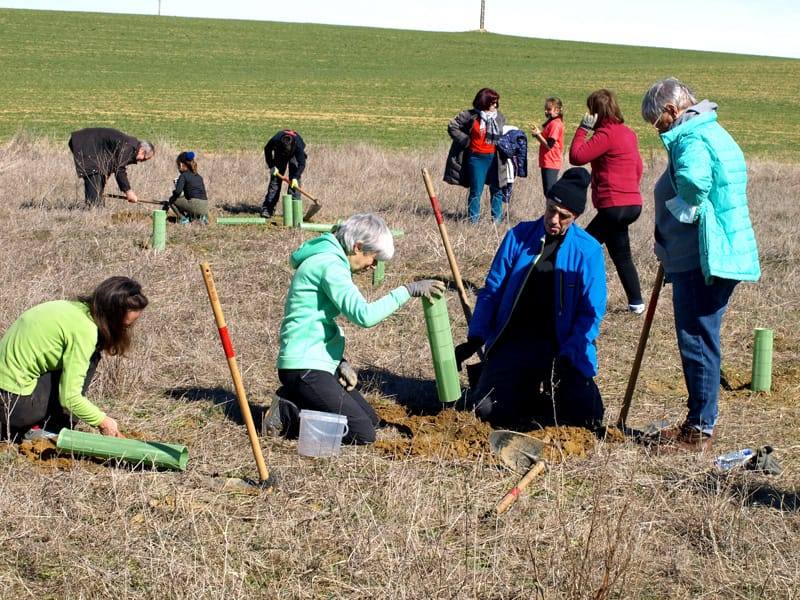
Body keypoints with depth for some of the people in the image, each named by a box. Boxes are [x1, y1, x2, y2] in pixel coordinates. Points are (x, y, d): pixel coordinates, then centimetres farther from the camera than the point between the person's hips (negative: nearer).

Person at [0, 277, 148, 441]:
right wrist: (102, 421, -7)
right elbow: (69, 397, -21)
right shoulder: (85, 330, -20)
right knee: (89, 359, -7)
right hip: (17, 402, -9)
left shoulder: (74, 307, 6)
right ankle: (53, 432, -2)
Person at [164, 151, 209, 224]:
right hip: (205, 207, 7)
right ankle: (201, 216, 14)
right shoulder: (198, 176, 19)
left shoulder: (183, 176, -1)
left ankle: (183, 218, 2)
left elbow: (178, 191, -13)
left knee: (172, 200, 12)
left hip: (195, 206, -7)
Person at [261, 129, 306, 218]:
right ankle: (267, 209, -4)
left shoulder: (298, 144, -42)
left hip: (294, 155, -1)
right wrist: (271, 166, -18)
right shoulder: (275, 140, -38)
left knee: (294, 180, -16)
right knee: (275, 179, -5)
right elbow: (267, 150, -14)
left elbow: (302, 164, -36)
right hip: (279, 155, 2)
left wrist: (295, 177, -47)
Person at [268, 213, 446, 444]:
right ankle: (289, 415, -6)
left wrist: (340, 362, 8)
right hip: (305, 369, -11)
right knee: (363, 434, -14)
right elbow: (364, 315, -27)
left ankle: (297, 400, 13)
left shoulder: (330, 260, 16)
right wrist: (407, 290, -20)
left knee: (370, 419, 14)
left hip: (321, 365, 11)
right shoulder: (329, 264, -16)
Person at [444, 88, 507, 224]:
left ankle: (497, 218, 18)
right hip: (476, 158, -3)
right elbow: (452, 127, -1)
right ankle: (473, 220, 11)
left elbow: (504, 135, 20)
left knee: (497, 189, 7)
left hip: (494, 157, 3)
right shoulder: (470, 116, -7)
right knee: (476, 191, 1)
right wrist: (466, 141, -7)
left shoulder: (500, 117, 5)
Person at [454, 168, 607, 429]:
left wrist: (566, 358, -15)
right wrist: (474, 339, -2)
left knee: (588, 415, -19)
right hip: (513, 345, 1)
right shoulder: (519, 237, 1)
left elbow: (591, 312, -5)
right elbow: (492, 290, 6)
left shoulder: (588, 250, -4)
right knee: (486, 410, -19)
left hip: (562, 351, -1)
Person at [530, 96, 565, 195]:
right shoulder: (550, 122, 15)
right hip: (546, 162, 10)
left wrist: (538, 134, -15)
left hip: (551, 164, -10)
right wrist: (538, 133, 3)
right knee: (547, 192, 15)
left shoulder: (555, 124, -15)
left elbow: (549, 145, -20)